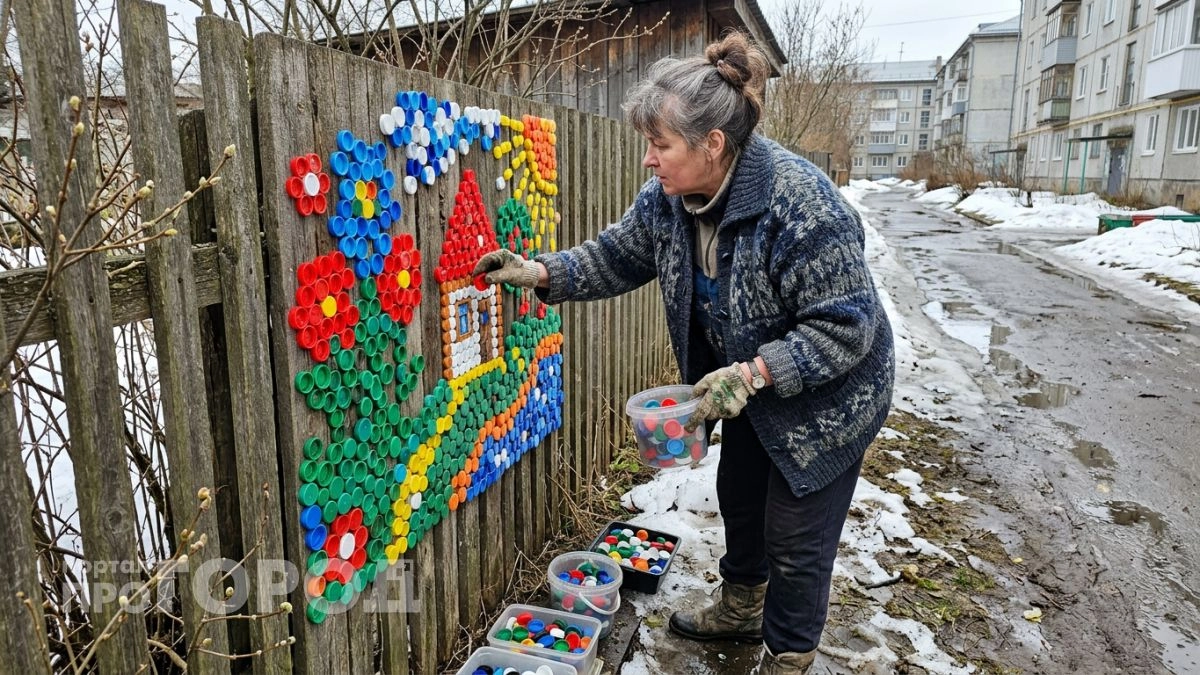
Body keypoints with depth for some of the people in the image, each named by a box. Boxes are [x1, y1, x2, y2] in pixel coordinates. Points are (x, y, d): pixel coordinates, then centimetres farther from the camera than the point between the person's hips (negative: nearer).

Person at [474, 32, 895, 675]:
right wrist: (540, 272, -11)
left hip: (823, 397, -7)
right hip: (749, 386, 7)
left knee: (796, 539, 5)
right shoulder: (666, 198, -12)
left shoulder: (801, 204, -34)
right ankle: (740, 610, 50)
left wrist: (753, 374, -36)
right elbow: (615, 256, 1)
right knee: (739, 498, 23)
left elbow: (845, 327, -30)